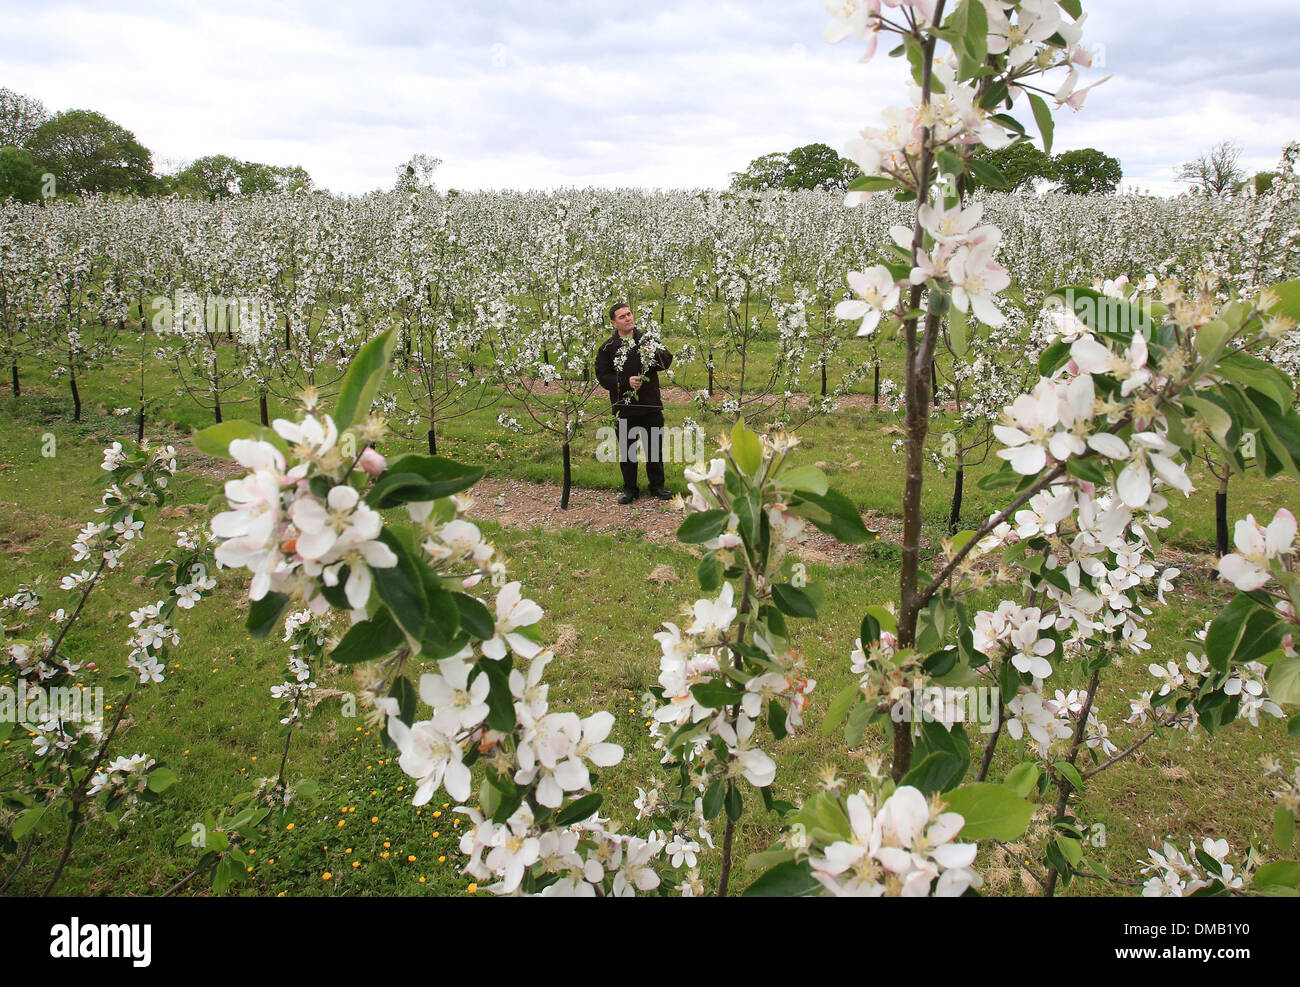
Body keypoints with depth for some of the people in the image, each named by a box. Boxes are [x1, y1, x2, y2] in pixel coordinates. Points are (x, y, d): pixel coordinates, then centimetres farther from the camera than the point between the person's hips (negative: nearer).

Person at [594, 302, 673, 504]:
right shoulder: (608, 348, -1)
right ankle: (630, 489, 21)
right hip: (624, 408, -2)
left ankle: (657, 486, 26)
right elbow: (602, 376, -5)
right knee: (627, 450, 8)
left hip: (651, 405, 2)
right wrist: (626, 381, -17)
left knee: (655, 447, 11)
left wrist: (656, 355, -20)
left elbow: (667, 361, 2)